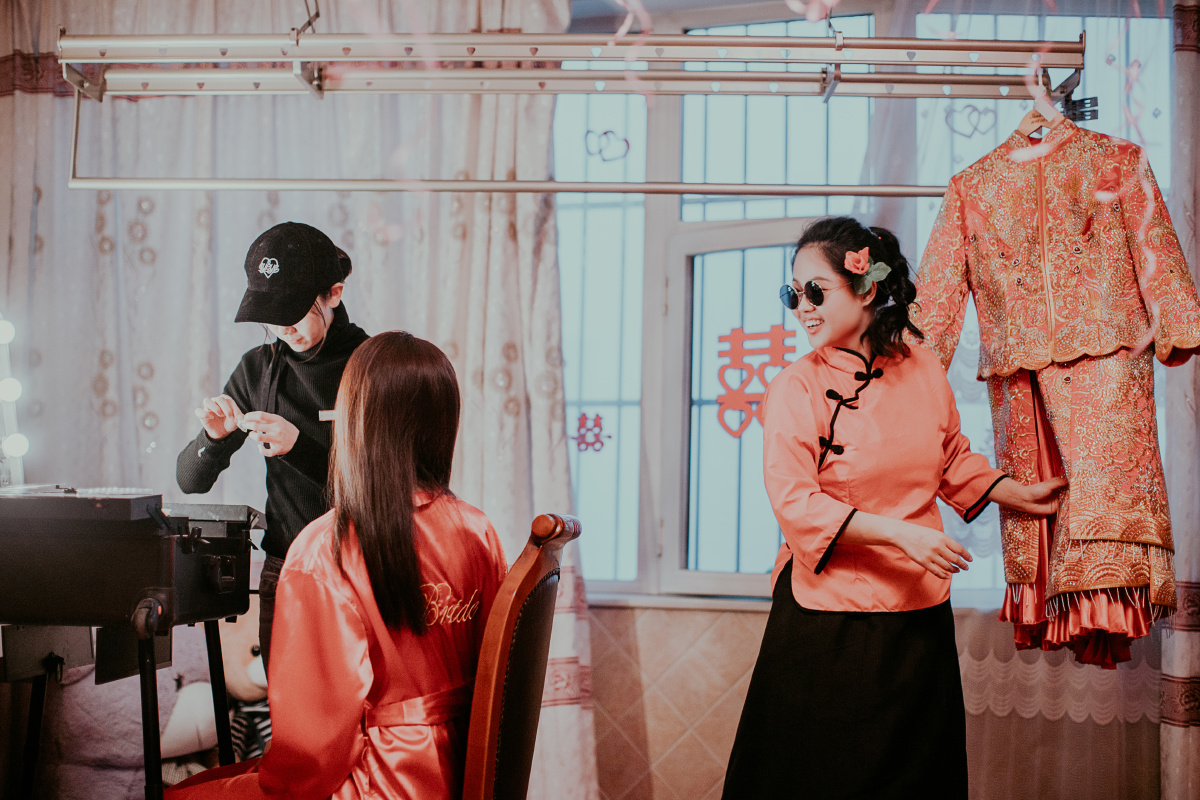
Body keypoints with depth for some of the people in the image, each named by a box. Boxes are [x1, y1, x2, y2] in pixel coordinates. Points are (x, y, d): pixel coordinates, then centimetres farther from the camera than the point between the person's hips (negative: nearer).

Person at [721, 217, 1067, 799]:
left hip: (921, 615, 4)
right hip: (830, 624, -4)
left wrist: (1021, 496, 15)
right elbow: (794, 502, -18)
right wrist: (898, 532, -24)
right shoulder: (796, 387, -10)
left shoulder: (922, 368, 3)